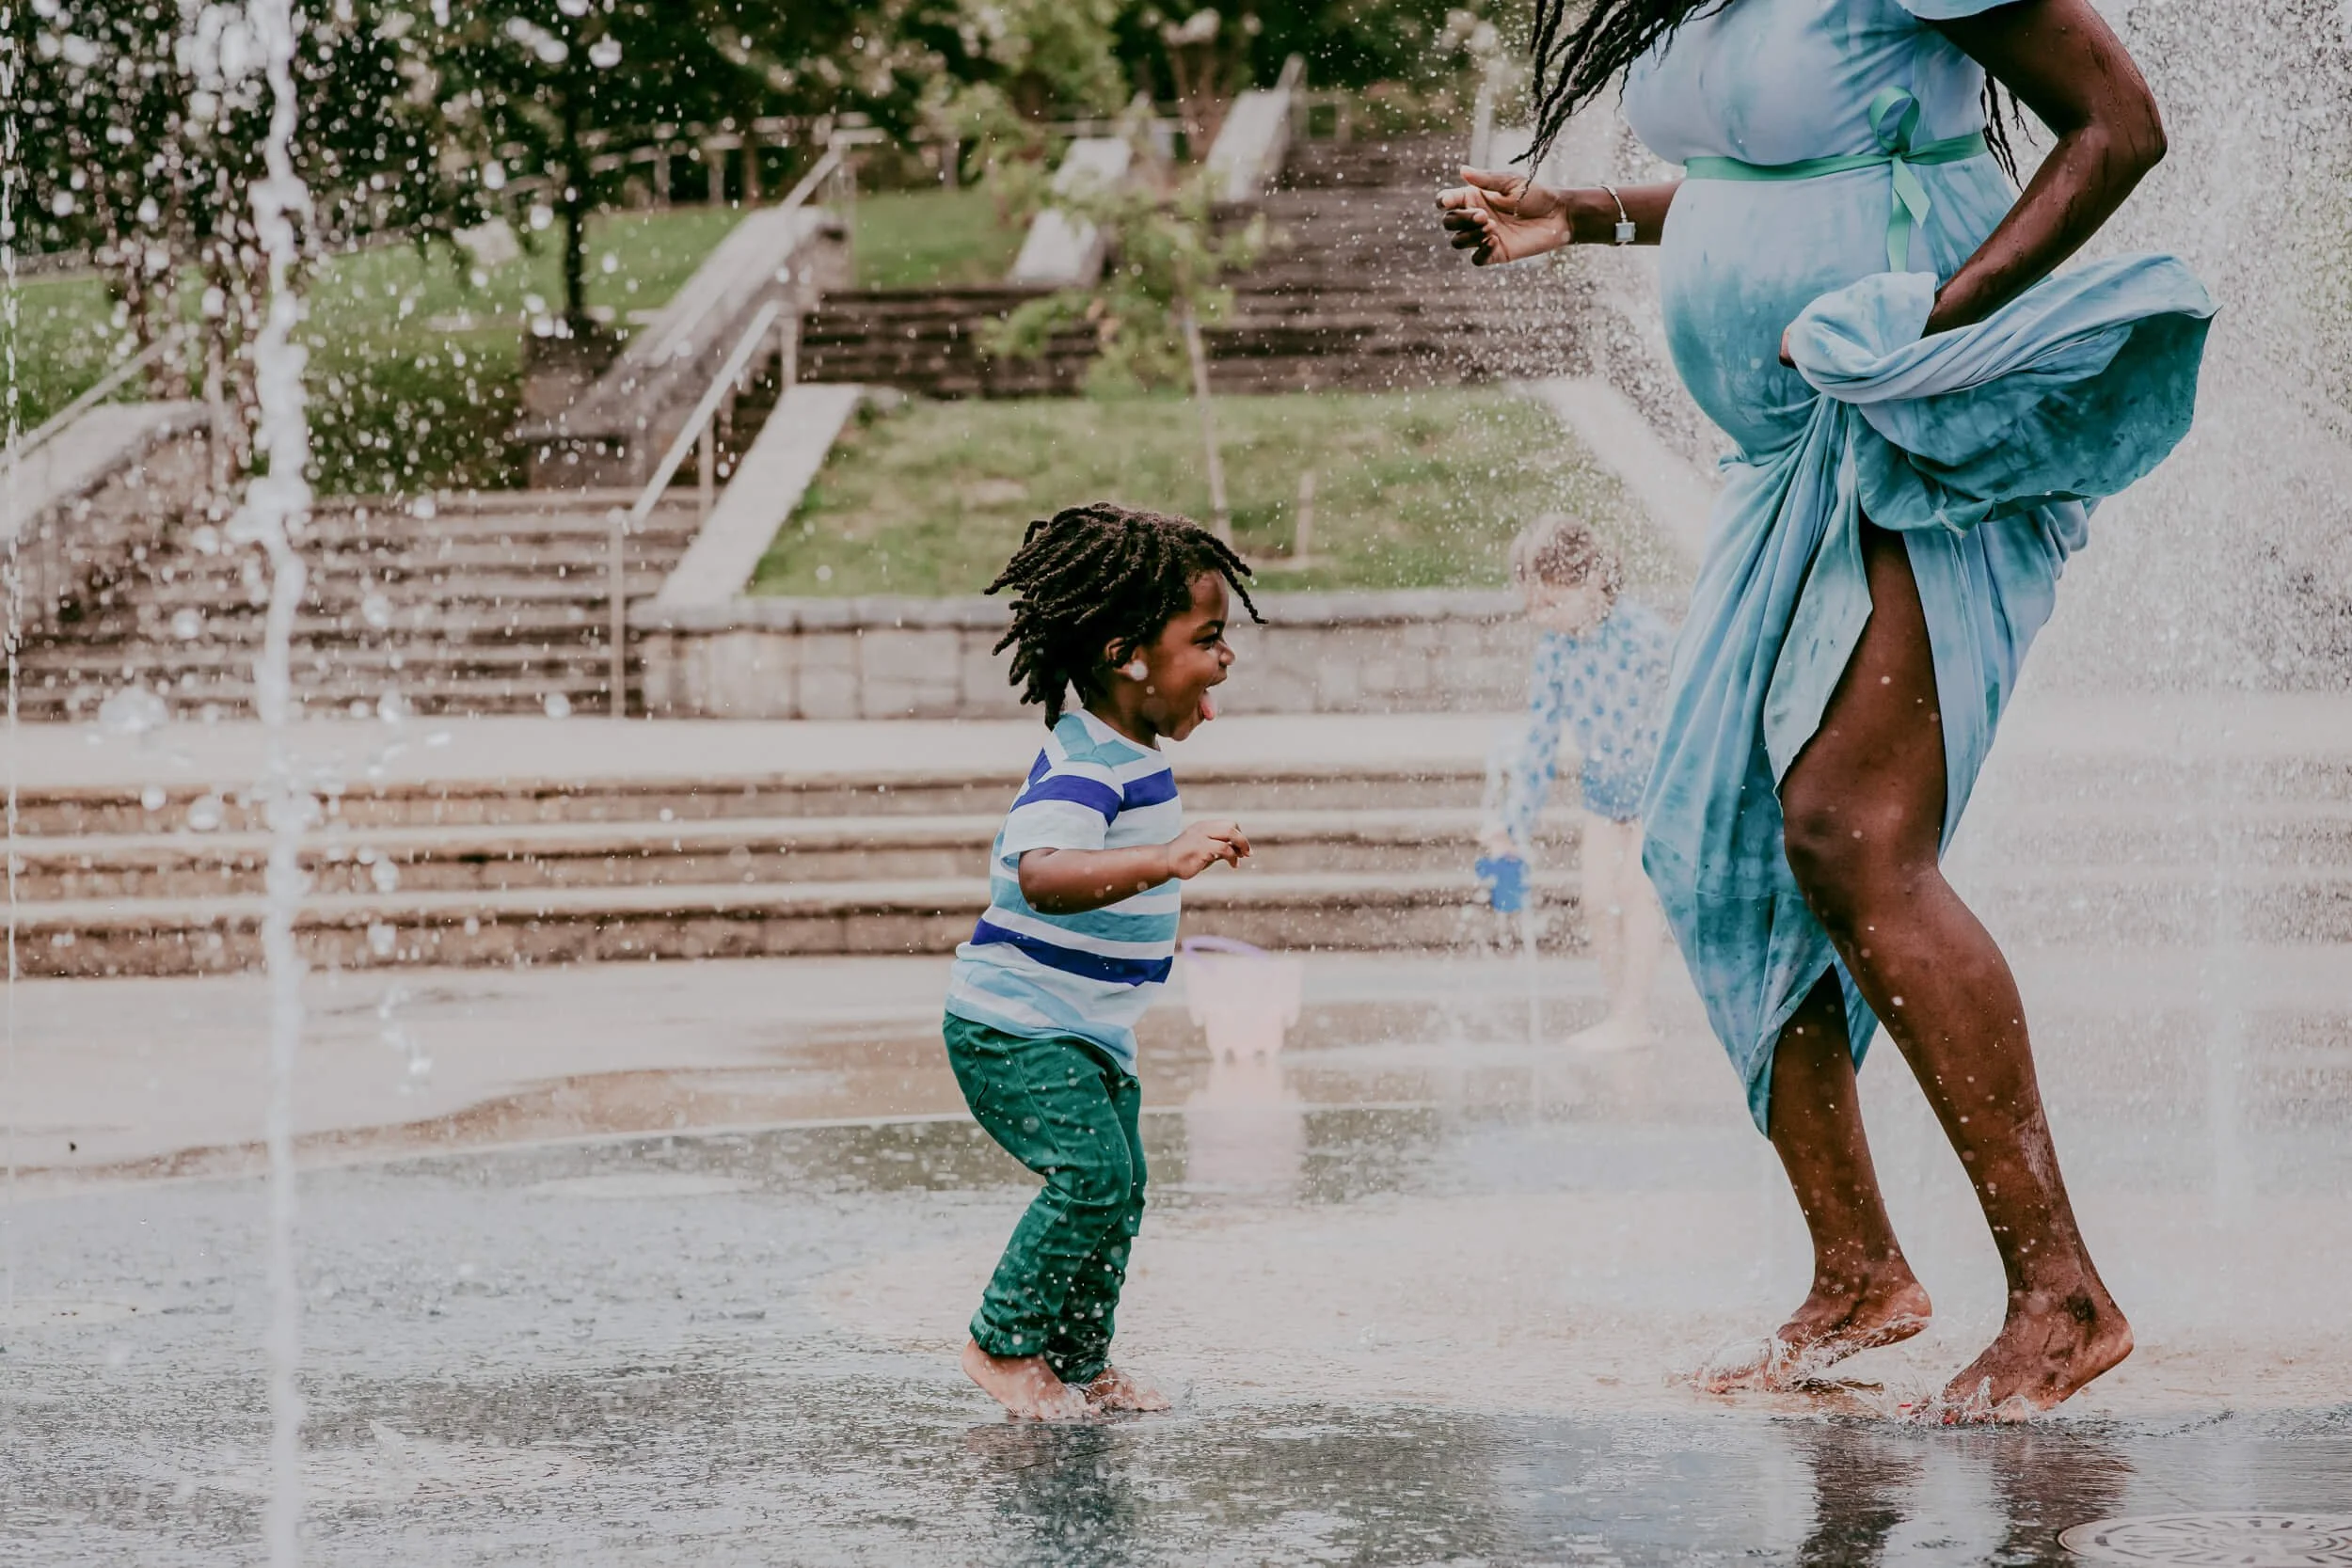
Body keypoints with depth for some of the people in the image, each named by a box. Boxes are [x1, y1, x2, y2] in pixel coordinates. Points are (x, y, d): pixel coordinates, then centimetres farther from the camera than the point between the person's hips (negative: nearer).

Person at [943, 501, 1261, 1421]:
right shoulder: (1083, 768, -25)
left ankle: (1079, 1362, 24)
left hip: (1088, 1032, 10)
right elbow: (1044, 873, -46)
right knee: (1092, 1172, -19)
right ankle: (1003, 1344, -3)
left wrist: (1152, 918, 42)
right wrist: (1161, 860, -59)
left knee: (1121, 1185, 10)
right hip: (1014, 1030, -10)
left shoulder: (1132, 755, 8)